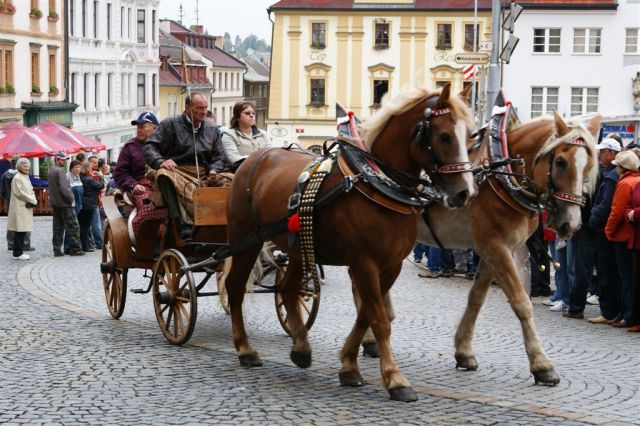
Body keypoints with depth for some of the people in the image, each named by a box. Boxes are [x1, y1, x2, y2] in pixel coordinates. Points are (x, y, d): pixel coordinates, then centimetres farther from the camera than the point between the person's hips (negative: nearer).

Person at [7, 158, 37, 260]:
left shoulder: (26, 177, 17)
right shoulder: (17, 178, -11)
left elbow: (31, 191, 17)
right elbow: (20, 193, -16)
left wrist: (33, 201, -3)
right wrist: (33, 201, -11)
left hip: (26, 208, 9)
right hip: (19, 208, -9)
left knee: (23, 231, 9)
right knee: (19, 231, -6)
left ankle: (19, 252, 14)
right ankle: (18, 253, -3)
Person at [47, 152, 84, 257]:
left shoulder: (51, 171, 15)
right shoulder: (60, 171, -14)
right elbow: (64, 187, -20)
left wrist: (52, 202, 18)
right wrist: (71, 198, -11)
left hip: (55, 204, 9)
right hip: (64, 203, -9)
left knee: (57, 227, 9)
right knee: (73, 226, -4)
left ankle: (57, 250, 9)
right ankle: (75, 249, -5)